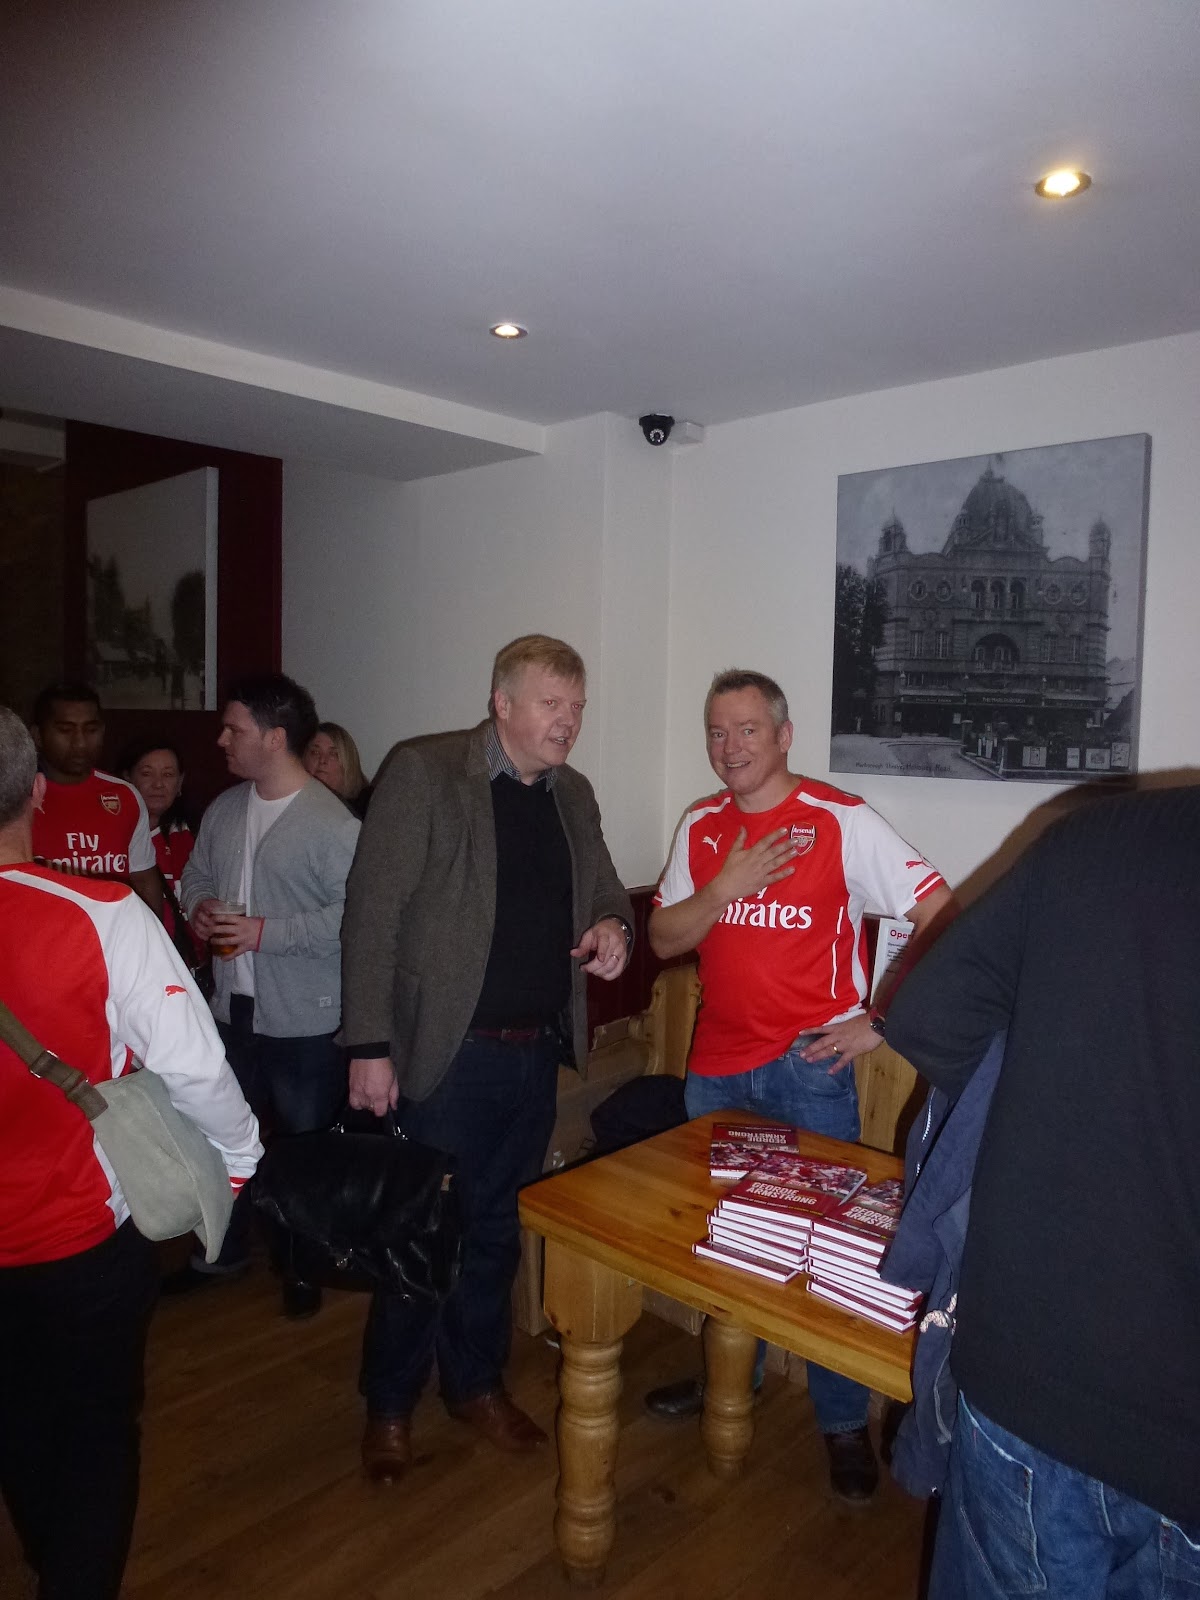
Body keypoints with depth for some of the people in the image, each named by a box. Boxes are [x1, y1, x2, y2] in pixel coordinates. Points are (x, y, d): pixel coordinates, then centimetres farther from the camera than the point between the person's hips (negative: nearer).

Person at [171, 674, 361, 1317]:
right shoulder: (224, 809, 4)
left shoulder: (332, 823, -20)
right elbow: (196, 872, 18)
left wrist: (264, 932, -24)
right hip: (232, 1005, 7)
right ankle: (223, 1251, 45)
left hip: (305, 1019, -7)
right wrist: (199, 907, -5)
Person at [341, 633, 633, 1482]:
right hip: (448, 1054, -5)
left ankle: (476, 1381, 40)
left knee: (496, 1227, 19)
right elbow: (373, 912, -12)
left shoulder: (574, 794, 8)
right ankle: (391, 1404, 32)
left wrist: (613, 926, -5)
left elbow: (604, 889, 19)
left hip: (537, 1052, 6)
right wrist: (370, 1046, -15)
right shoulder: (422, 773, -10)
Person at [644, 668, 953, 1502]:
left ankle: (846, 1422, 26)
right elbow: (664, 939, 0)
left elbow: (942, 918, -15)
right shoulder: (701, 826, 3)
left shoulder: (841, 821, -13)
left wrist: (879, 1022, -15)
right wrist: (729, 884, -17)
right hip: (718, 1065, 5)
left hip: (811, 1065, -5)